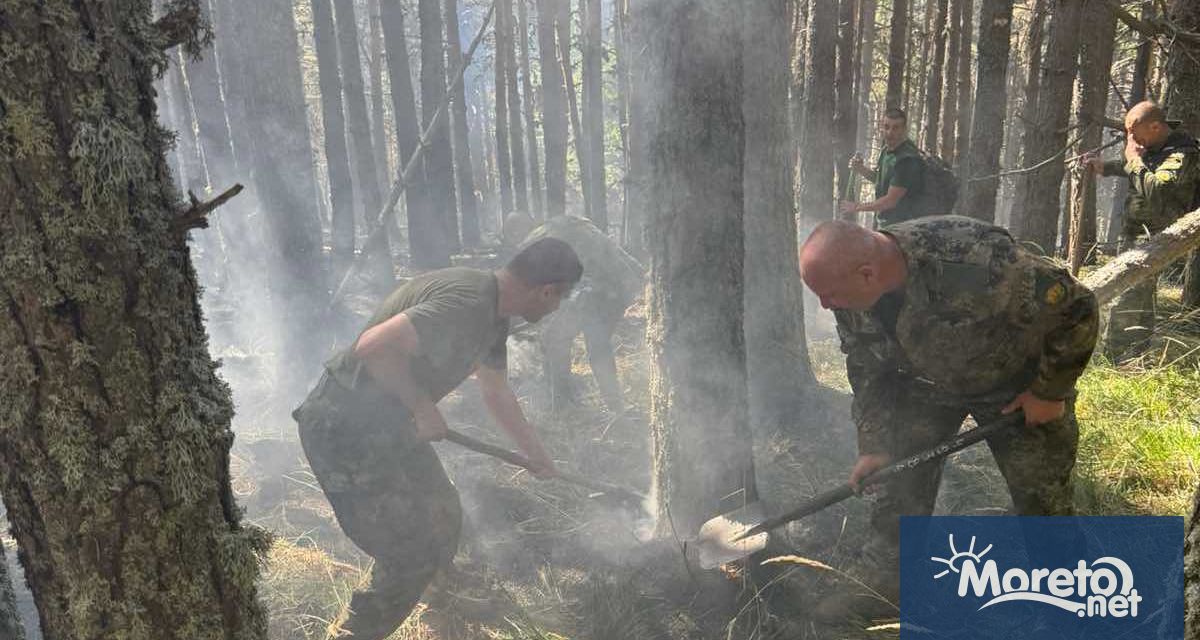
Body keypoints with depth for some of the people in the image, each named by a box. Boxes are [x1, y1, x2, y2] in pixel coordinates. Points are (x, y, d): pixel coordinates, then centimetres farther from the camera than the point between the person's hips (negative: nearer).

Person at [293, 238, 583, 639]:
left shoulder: (493, 313, 8)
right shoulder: (467, 304, -26)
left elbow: (496, 392, 22)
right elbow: (375, 346, -34)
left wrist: (537, 455, 29)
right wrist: (422, 407, -21)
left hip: (388, 424, 10)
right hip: (346, 430, -10)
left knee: (441, 522, 23)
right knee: (413, 556, -1)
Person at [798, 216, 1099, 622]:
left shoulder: (973, 260, -42)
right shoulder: (852, 296, -21)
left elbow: (1075, 309, -29)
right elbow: (868, 372, -6)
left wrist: (1050, 391, -21)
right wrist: (874, 445, -9)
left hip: (1017, 383, -4)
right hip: (928, 384, 5)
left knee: (1042, 493, 1)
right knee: (899, 475, 2)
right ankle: (880, 582, 17)